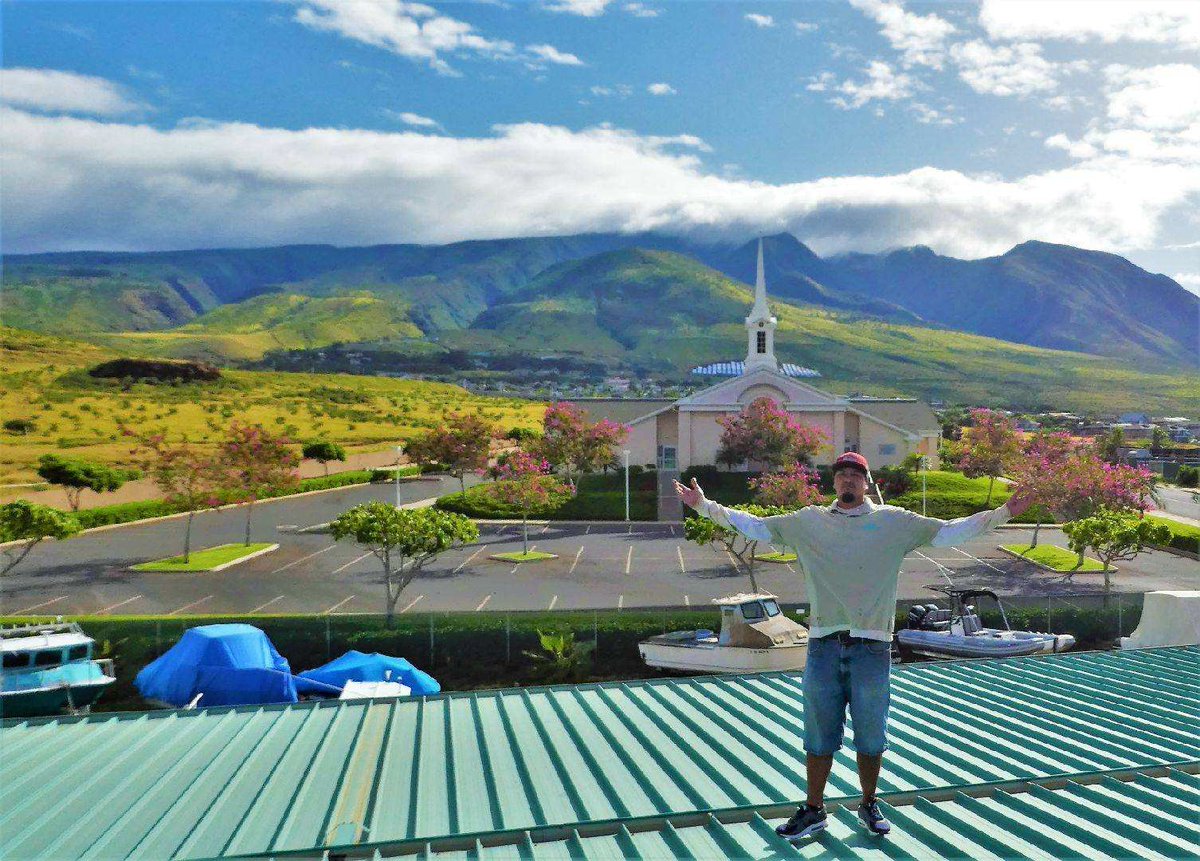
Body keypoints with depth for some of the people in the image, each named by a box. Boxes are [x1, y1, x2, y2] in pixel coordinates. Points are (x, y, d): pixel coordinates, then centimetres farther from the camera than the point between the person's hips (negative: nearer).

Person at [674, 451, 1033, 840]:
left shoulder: (894, 521, 2)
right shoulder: (808, 521, 5)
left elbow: (949, 532, -1)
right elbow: (756, 526, 7)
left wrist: (1002, 513, -9)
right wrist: (705, 505, 3)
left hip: (872, 647, -1)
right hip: (823, 646, 1)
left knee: (871, 738, 13)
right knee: (818, 737, 11)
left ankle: (869, 805, 34)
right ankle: (813, 810, 27)